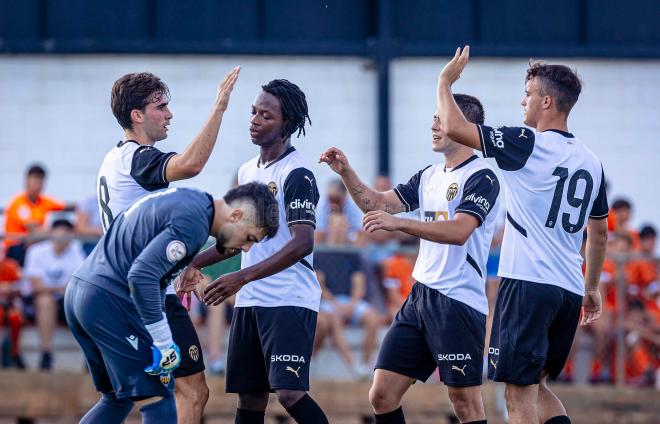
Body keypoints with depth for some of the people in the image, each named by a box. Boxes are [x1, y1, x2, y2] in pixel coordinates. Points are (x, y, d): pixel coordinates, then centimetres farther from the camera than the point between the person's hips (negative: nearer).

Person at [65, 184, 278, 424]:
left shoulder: (189, 199, 15)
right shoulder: (193, 221, -16)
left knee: (118, 399, 18)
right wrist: (164, 344, -20)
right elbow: (142, 276, -25)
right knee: (157, 397, -7)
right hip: (109, 302, -10)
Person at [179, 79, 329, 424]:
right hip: (249, 303, 8)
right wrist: (196, 262, 16)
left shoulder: (297, 175, -11)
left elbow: (302, 243, -21)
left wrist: (242, 277, -27)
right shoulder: (247, 171, 15)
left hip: (290, 302, -8)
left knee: (289, 392, -19)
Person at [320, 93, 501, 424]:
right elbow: (378, 203, 18)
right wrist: (346, 172, 2)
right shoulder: (429, 177, 16)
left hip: (459, 302, -8)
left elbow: (459, 231, -23)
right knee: (381, 396, 5)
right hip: (420, 297, 8)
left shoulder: (481, 178, -10)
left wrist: (398, 223, -31)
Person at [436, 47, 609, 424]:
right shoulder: (591, 161, 13)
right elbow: (599, 233, 22)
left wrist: (445, 81, 6)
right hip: (570, 290, 7)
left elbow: (454, 127, -10)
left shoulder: (528, 144, -9)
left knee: (520, 393, -6)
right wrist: (592, 288, 33)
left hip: (528, 284, -7)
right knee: (536, 386, 19)